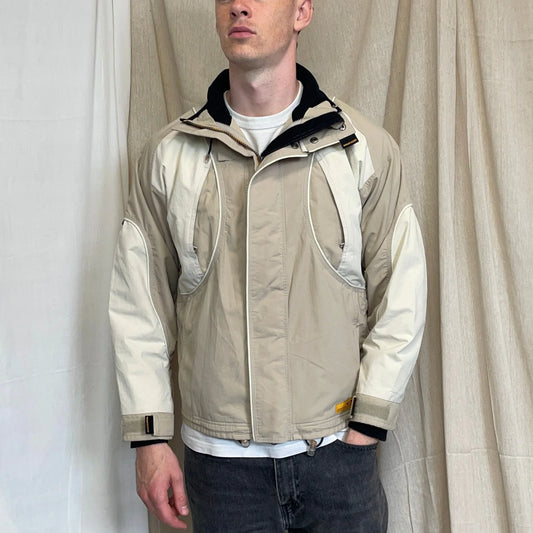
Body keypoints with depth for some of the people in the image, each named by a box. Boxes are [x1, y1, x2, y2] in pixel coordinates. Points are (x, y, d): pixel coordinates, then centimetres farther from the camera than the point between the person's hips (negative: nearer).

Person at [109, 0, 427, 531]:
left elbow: (401, 298, 0)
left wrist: (368, 422, -4)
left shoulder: (366, 149, -1)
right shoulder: (167, 155, 1)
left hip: (337, 451, 0)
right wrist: (149, 437, 1)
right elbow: (138, 303, 3)